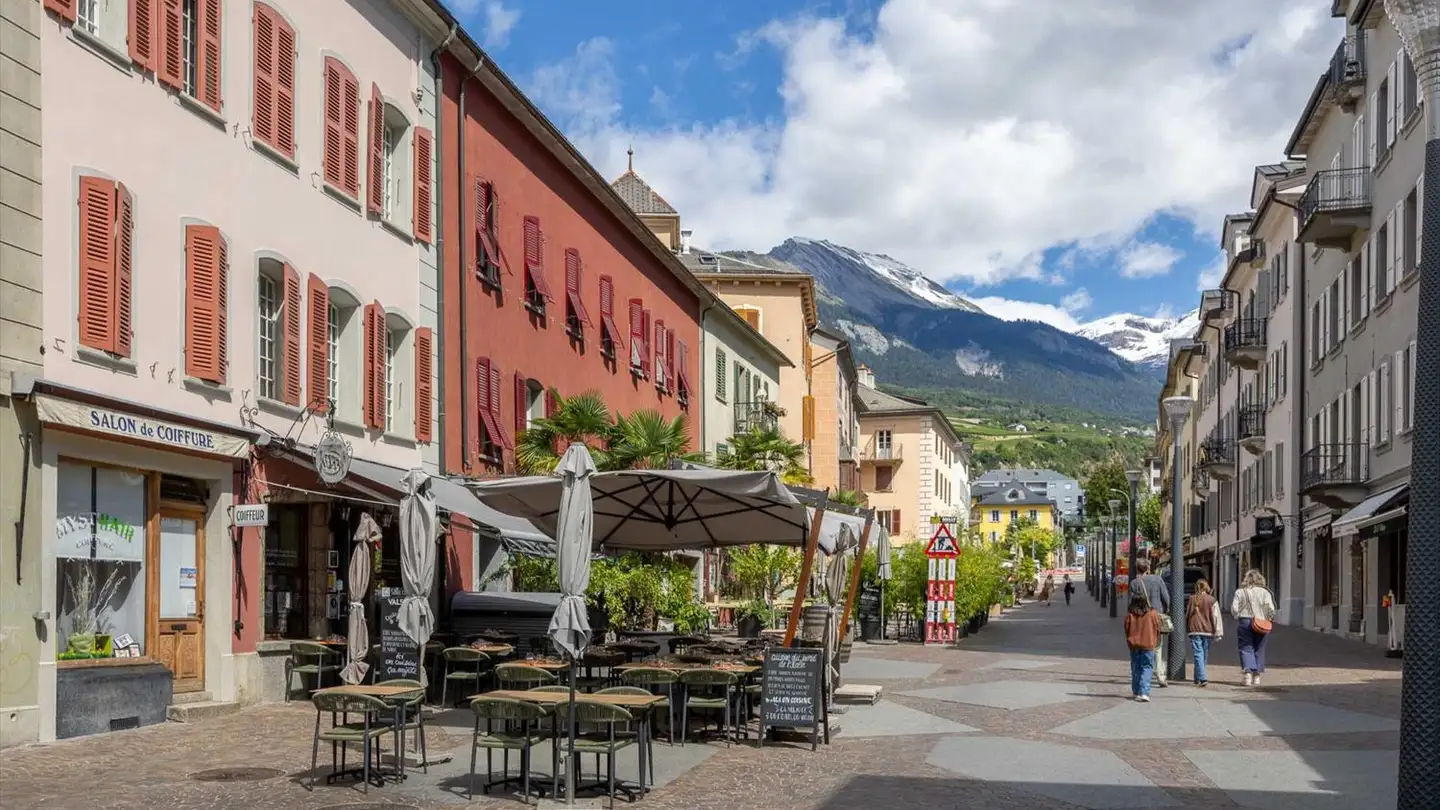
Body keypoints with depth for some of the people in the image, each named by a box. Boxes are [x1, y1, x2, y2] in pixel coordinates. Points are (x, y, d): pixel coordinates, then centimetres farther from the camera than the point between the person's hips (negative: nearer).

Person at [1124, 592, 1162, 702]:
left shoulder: (1129, 614, -5)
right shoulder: (1152, 613, -6)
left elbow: (1127, 630, 3)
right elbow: (1157, 628, 2)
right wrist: (1156, 642, 18)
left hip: (1134, 645, 2)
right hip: (1148, 645, -2)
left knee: (1135, 669, 13)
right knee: (1147, 668, 0)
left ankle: (1136, 692, 19)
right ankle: (1144, 692, -16)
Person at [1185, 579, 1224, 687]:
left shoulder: (1192, 599, 3)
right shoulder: (1212, 600, -1)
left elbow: (1187, 615, 11)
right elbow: (1216, 617, -5)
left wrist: (1187, 629, 24)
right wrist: (1218, 633, -3)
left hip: (1194, 631, -1)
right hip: (1207, 631, 1)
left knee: (1198, 655, -4)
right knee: (1205, 655, 14)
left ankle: (1202, 678, -19)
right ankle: (1198, 678, 23)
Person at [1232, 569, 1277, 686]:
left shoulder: (1240, 592, 0)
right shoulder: (1264, 592, 0)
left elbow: (1234, 608, -7)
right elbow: (1270, 609, -7)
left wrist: (1238, 618, 9)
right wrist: (1268, 619, 8)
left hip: (1244, 622, -1)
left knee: (1246, 648, 2)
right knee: (1259, 650, 11)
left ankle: (1247, 673, -16)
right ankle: (1256, 676, 13)